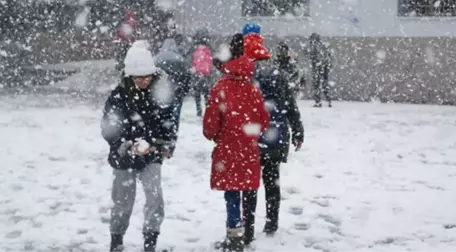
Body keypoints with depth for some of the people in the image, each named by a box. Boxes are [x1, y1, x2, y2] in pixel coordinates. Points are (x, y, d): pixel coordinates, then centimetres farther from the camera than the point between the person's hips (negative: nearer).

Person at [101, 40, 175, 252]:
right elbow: (108, 128, -11)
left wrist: (164, 145, -7)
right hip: (124, 157, -1)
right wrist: (128, 146, -24)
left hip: (151, 157, 1)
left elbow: (167, 122, 6)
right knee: (123, 202, 12)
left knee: (155, 197, -16)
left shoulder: (159, 93, -6)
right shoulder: (118, 95, -12)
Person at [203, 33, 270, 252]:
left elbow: (211, 120, -13)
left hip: (227, 150, -4)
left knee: (232, 195, 1)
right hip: (249, 151, 4)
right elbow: (264, 120, 5)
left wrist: (212, 135, 9)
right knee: (246, 194, 12)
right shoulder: (253, 89, -1)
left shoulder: (220, 88, -13)